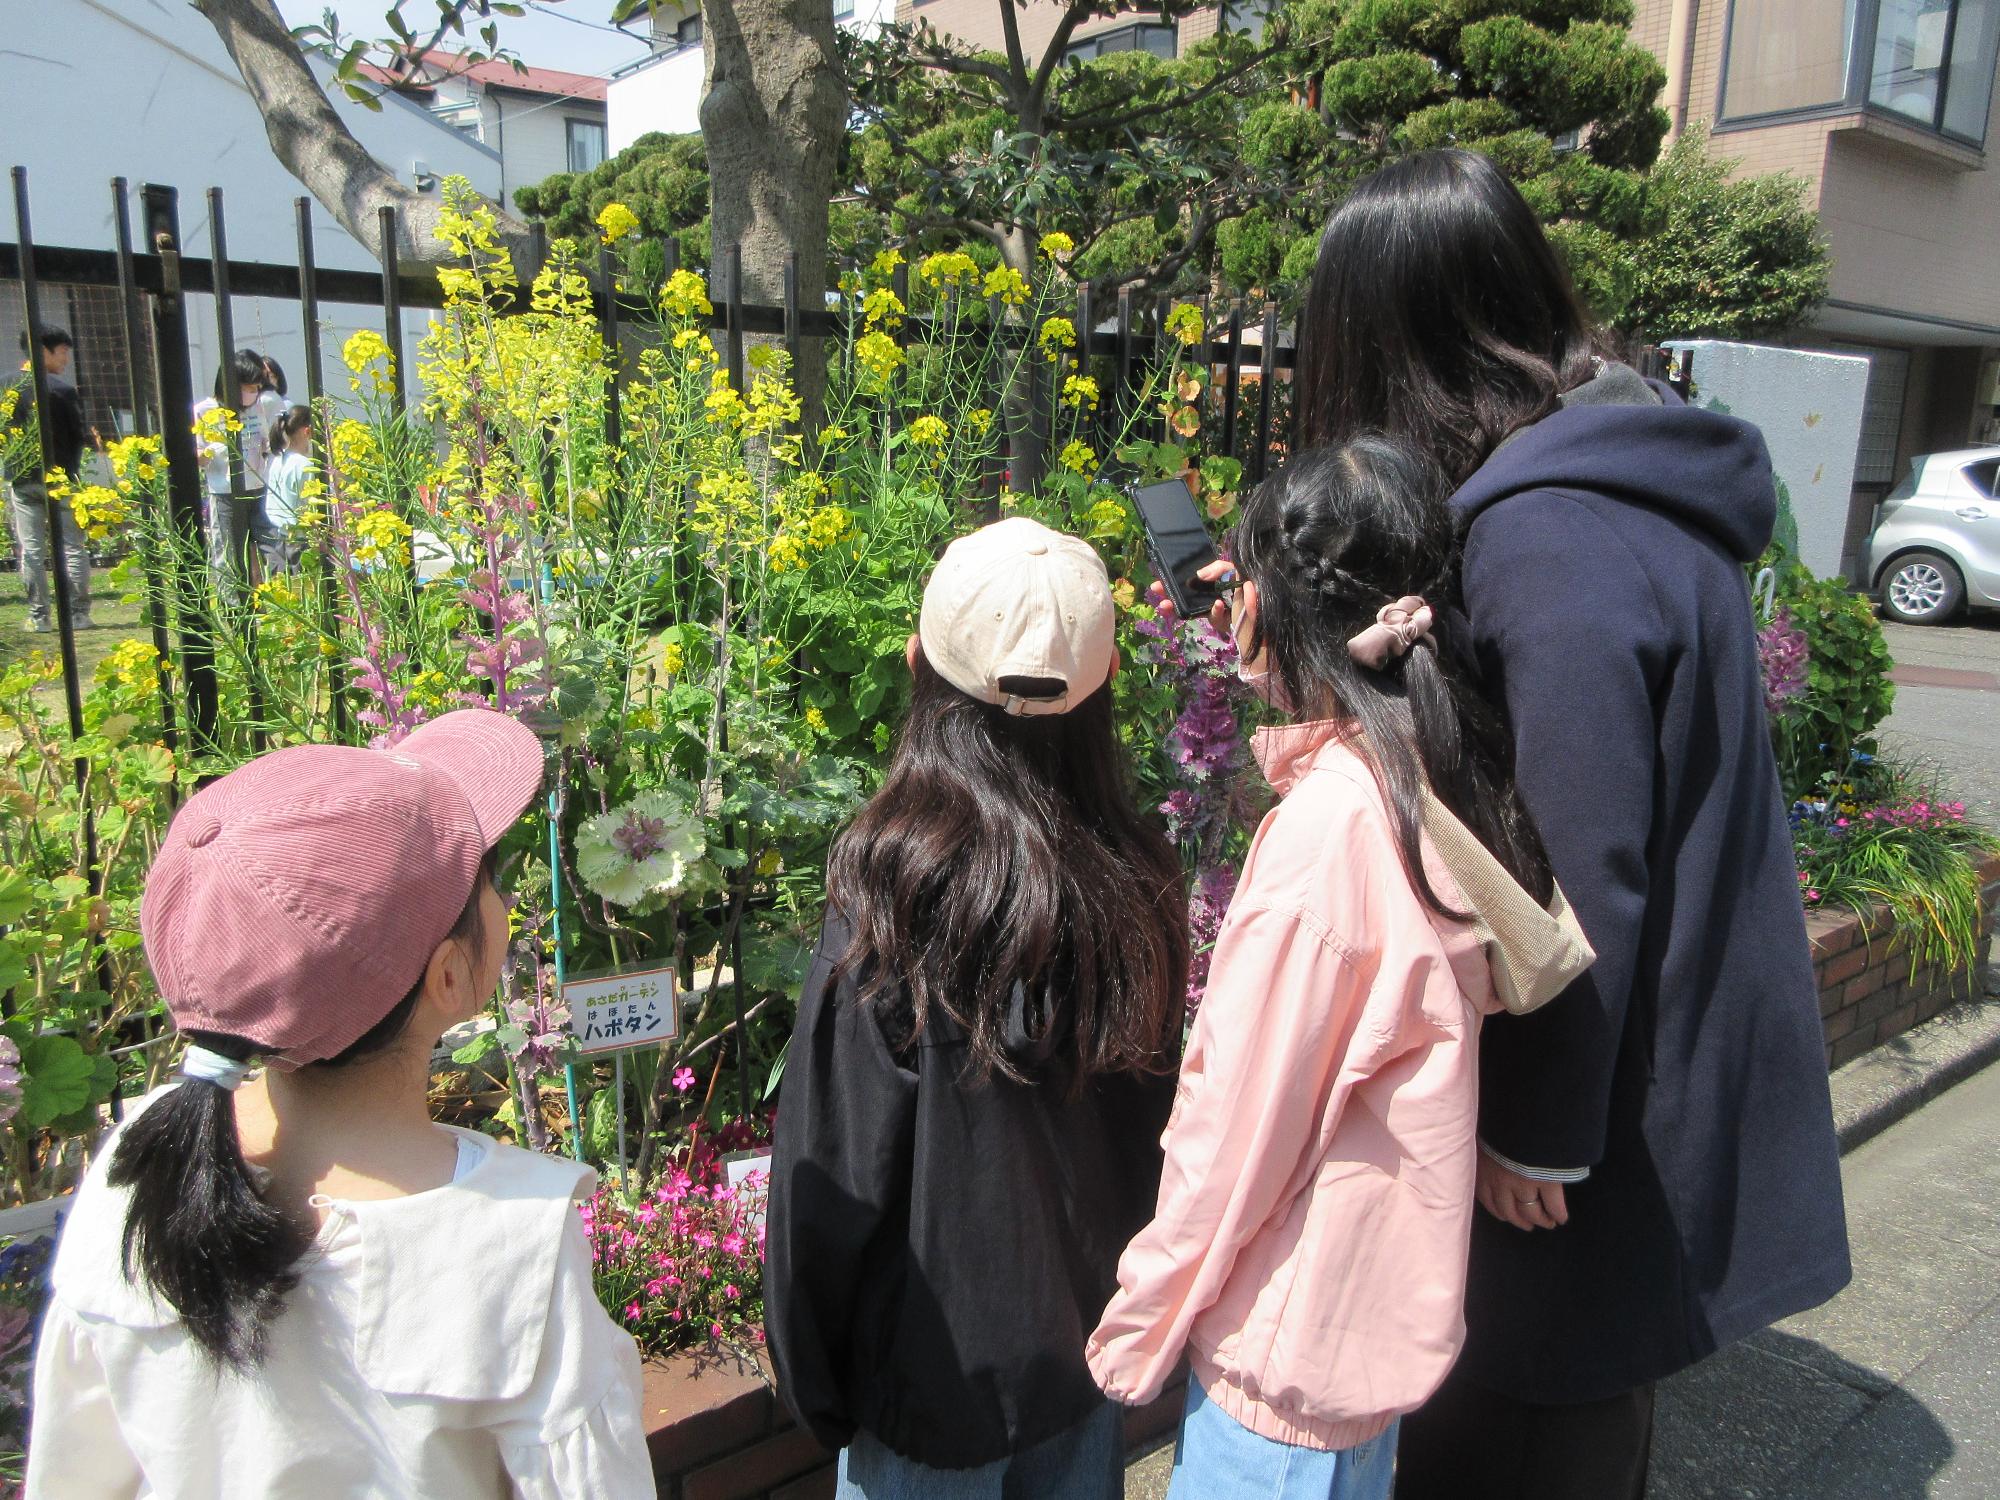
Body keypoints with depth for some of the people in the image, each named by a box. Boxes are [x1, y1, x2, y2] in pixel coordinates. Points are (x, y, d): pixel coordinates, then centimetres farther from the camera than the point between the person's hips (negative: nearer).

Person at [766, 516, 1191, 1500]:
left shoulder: (892, 884, -26)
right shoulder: (1139, 881, -11)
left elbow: (835, 1167, -18)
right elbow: (1151, 1122, 1)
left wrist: (812, 1376, -3)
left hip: (941, 1359, -4)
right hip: (1094, 1338, 4)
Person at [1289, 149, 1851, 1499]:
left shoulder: (1549, 537, -26)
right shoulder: (1634, 462, 4)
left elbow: (1579, 877, -25)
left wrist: (1537, 1133, -15)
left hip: (1613, 1098, -9)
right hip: (1674, 1044, 9)